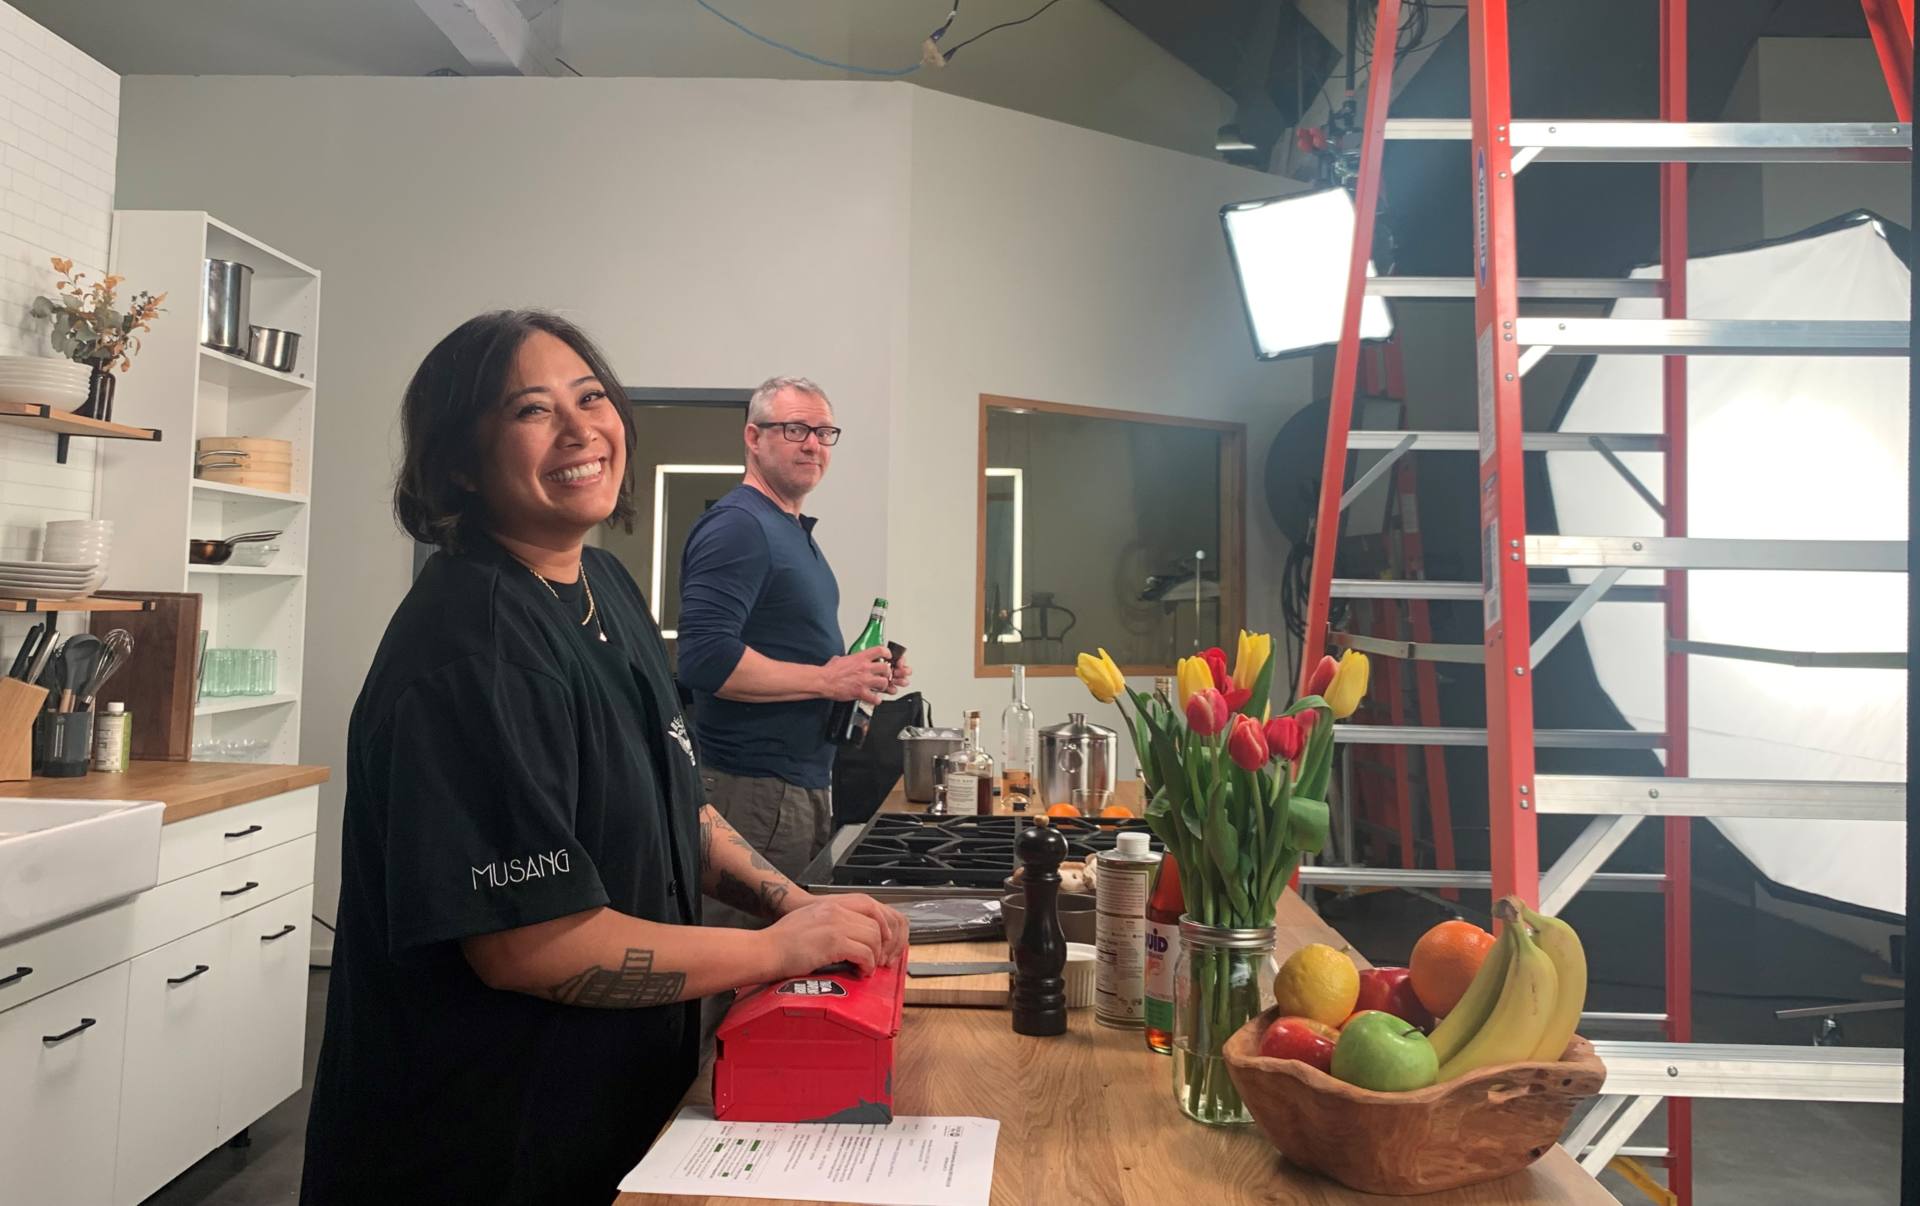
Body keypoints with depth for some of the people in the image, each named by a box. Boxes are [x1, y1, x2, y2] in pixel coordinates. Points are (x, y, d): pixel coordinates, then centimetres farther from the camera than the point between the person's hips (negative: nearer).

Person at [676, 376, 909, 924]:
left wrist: (865, 673, 9)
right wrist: (827, 679, -20)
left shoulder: (795, 530, 17)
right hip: (753, 791, -10)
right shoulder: (736, 526, -15)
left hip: (806, 782, 10)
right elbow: (706, 658, -26)